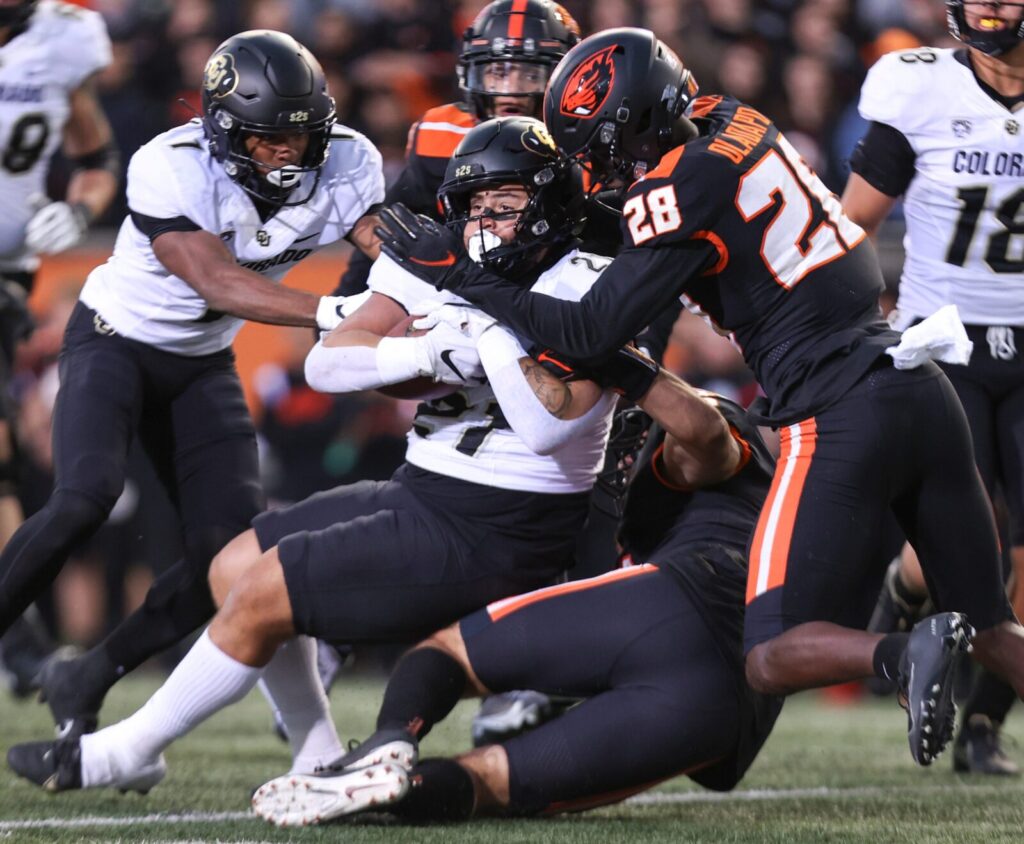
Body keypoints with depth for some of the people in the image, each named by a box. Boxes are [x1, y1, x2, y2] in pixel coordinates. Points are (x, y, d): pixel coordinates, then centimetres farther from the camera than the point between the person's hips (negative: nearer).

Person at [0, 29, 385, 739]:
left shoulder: (347, 167, -14)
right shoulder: (171, 169, -29)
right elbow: (218, 282, -36)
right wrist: (329, 311, -49)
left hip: (202, 364, 5)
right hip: (116, 341, -5)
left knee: (233, 548, -6)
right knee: (83, 500, -28)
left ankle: (86, 682, 10)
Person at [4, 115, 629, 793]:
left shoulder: (588, 293, -14)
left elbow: (547, 426, -29)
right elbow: (327, 363, -5)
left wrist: (486, 324, -26)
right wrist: (429, 354, -22)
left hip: (494, 533, -9)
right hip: (422, 493, 9)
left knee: (262, 595, -10)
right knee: (236, 568, 12)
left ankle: (128, 753, 5)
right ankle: (320, 762, 16)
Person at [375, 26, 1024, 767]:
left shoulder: (682, 190, -11)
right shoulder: (736, 122, 12)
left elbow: (591, 335, -7)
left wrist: (458, 274, -3)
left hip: (842, 415, -8)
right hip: (922, 391, 8)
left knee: (773, 659, -2)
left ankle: (904, 655, -28)